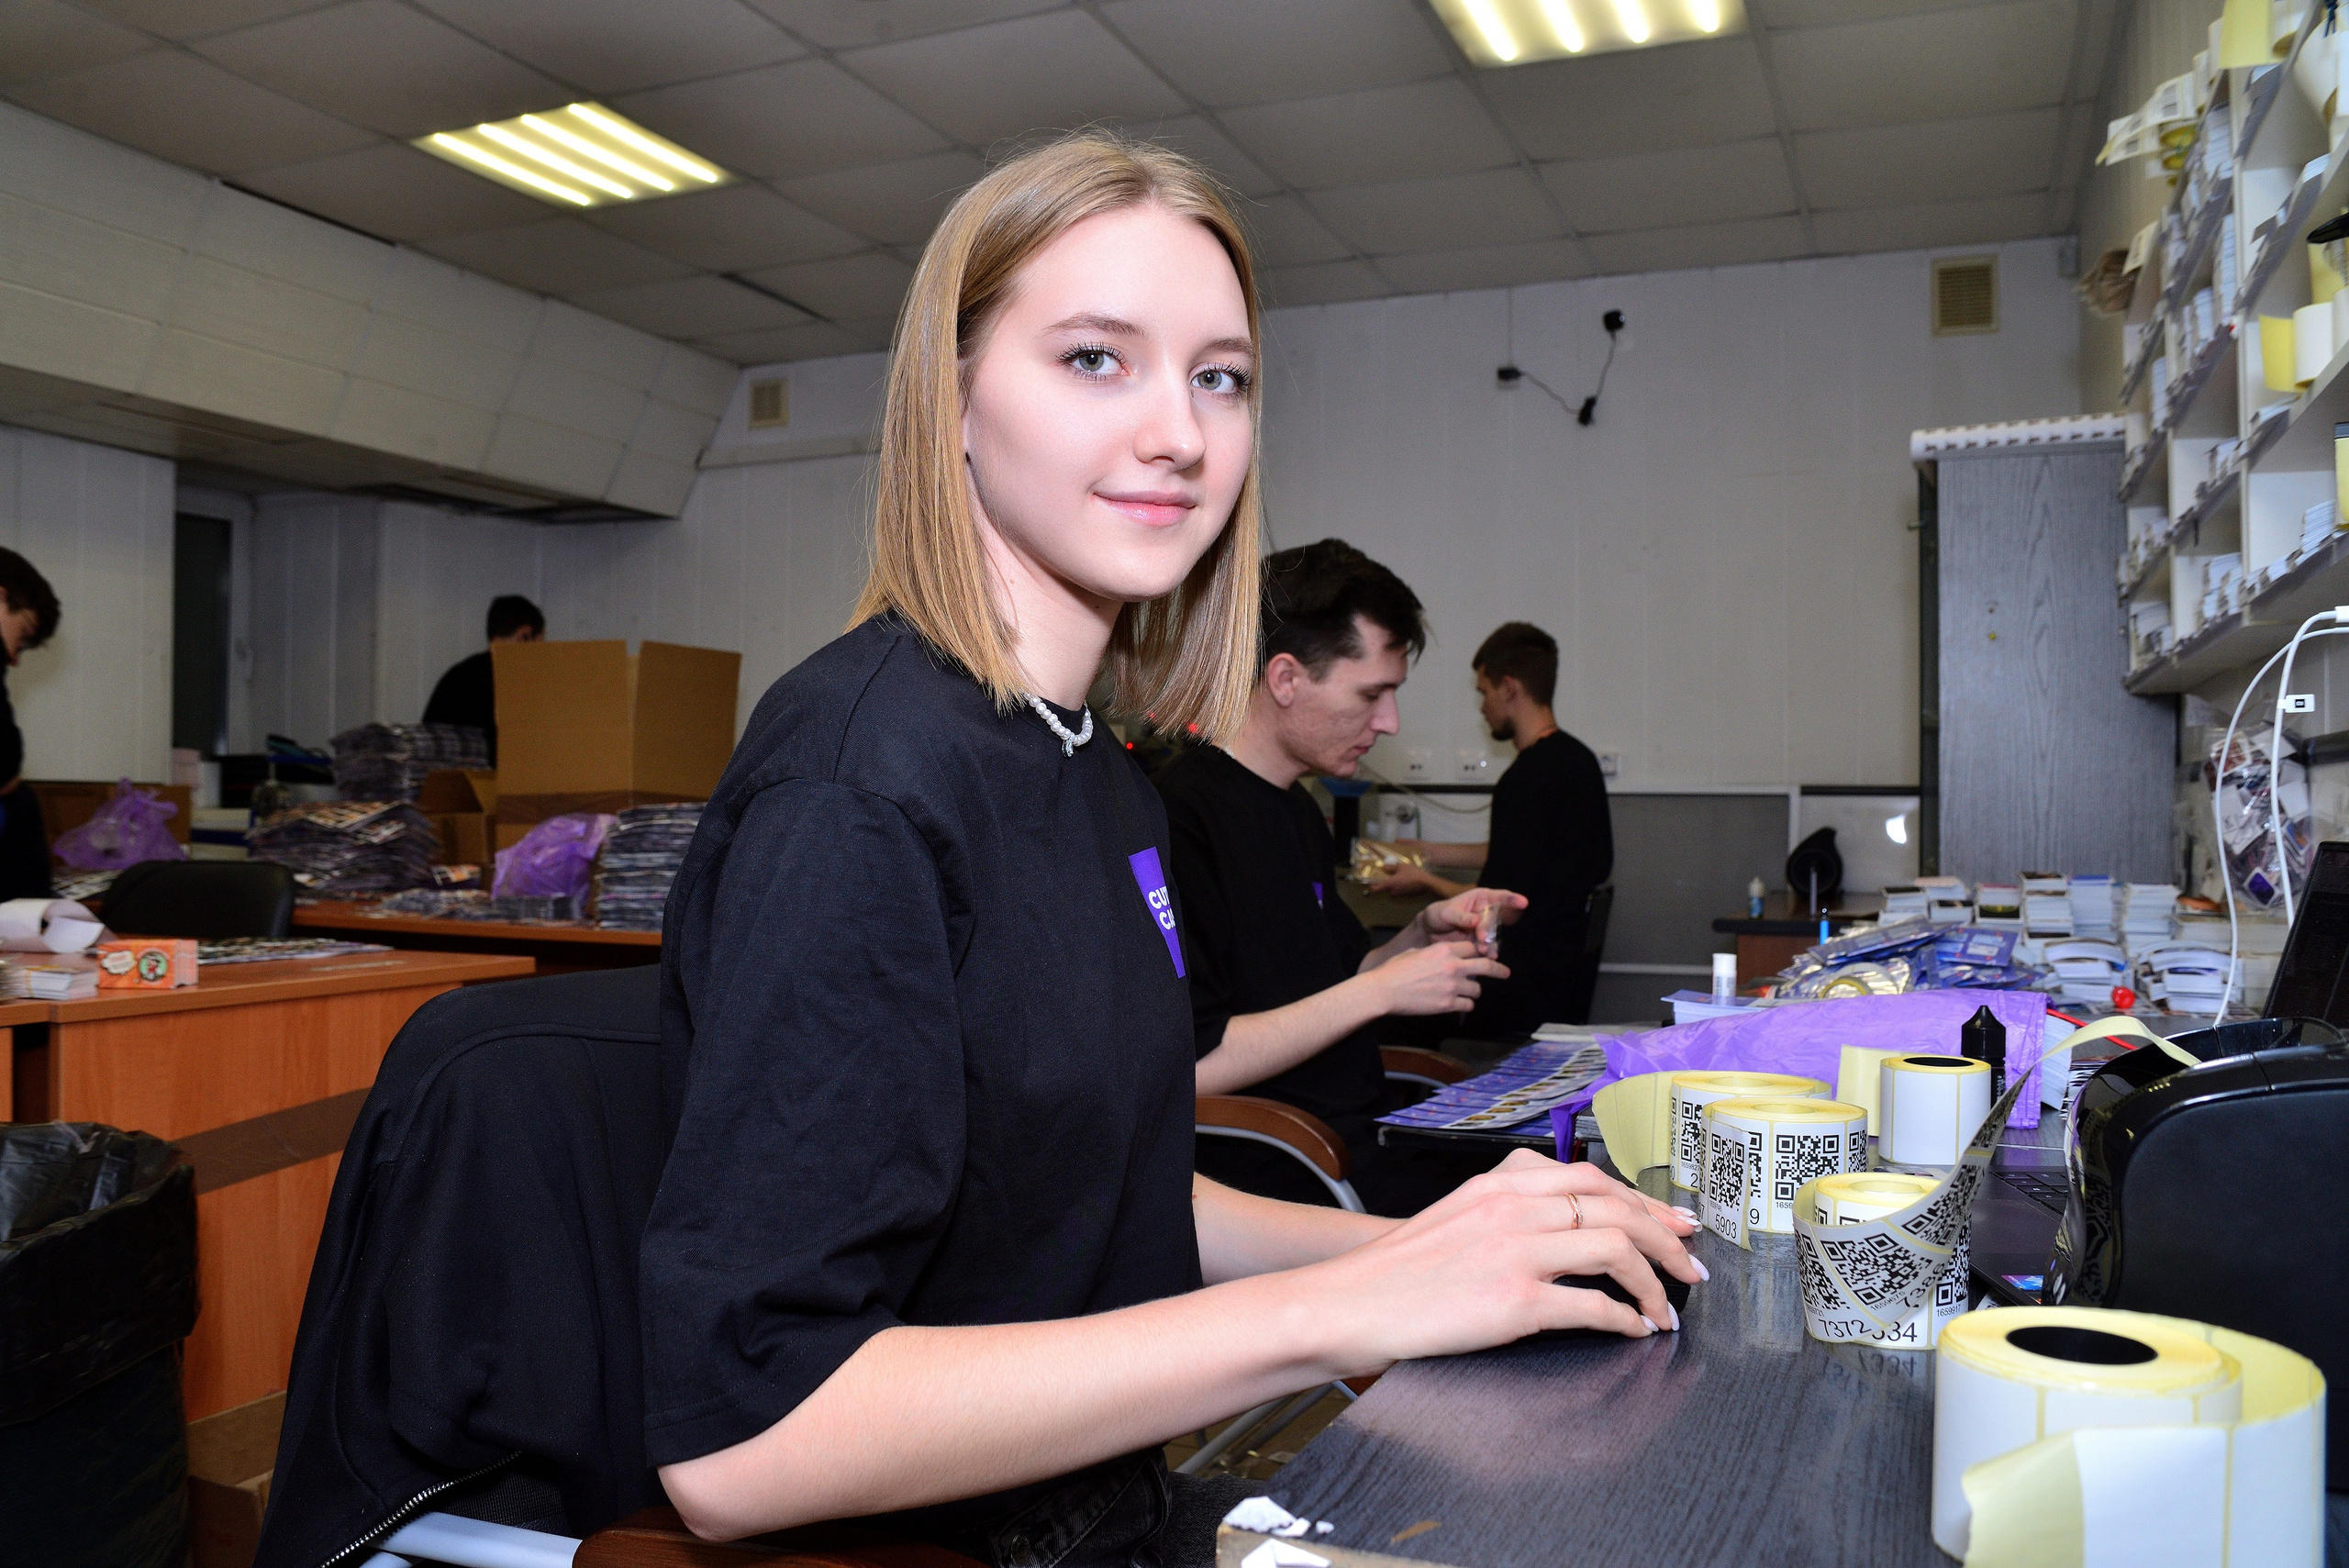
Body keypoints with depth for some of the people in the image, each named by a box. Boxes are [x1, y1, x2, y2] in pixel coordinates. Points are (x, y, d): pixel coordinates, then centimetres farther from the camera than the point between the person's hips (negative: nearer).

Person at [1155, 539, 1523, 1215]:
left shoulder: (1300, 810, 16)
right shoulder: (1179, 816, -16)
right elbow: (1188, 1067, -21)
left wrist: (1424, 933, 7)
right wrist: (1382, 989, -15)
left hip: (1369, 1133, 9)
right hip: (1274, 1177, -9)